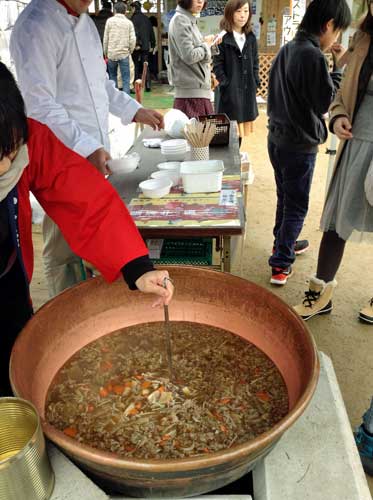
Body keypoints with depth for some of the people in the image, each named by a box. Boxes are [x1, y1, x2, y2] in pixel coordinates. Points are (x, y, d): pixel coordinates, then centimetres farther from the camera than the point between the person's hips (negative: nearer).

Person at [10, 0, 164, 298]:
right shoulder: (36, 27, -14)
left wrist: (135, 110, 16)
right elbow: (39, 104, -20)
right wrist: (86, 148, -26)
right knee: (65, 251, 5)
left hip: (94, 154, 9)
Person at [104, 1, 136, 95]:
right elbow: (132, 39, -4)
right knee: (125, 78, 1)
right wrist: (130, 51, 12)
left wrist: (105, 52, 12)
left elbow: (105, 38, 1)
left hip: (111, 53, 1)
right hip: (124, 54, -1)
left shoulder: (110, 21, 1)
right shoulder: (128, 22, 1)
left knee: (112, 76, 14)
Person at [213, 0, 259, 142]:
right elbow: (217, 65, -9)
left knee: (246, 135, 9)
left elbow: (255, 62, 16)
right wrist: (226, 84, -14)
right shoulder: (223, 38, -7)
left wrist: (255, 82, 6)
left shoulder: (251, 38, 11)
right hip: (230, 91, -5)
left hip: (248, 91, 6)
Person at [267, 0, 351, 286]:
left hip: (277, 139, 8)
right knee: (297, 208, 3)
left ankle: (284, 243, 40)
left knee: (285, 199, 23)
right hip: (300, 146, -8)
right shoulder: (313, 56, -20)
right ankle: (281, 265, 9)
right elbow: (325, 102, -14)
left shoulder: (286, 50, 6)